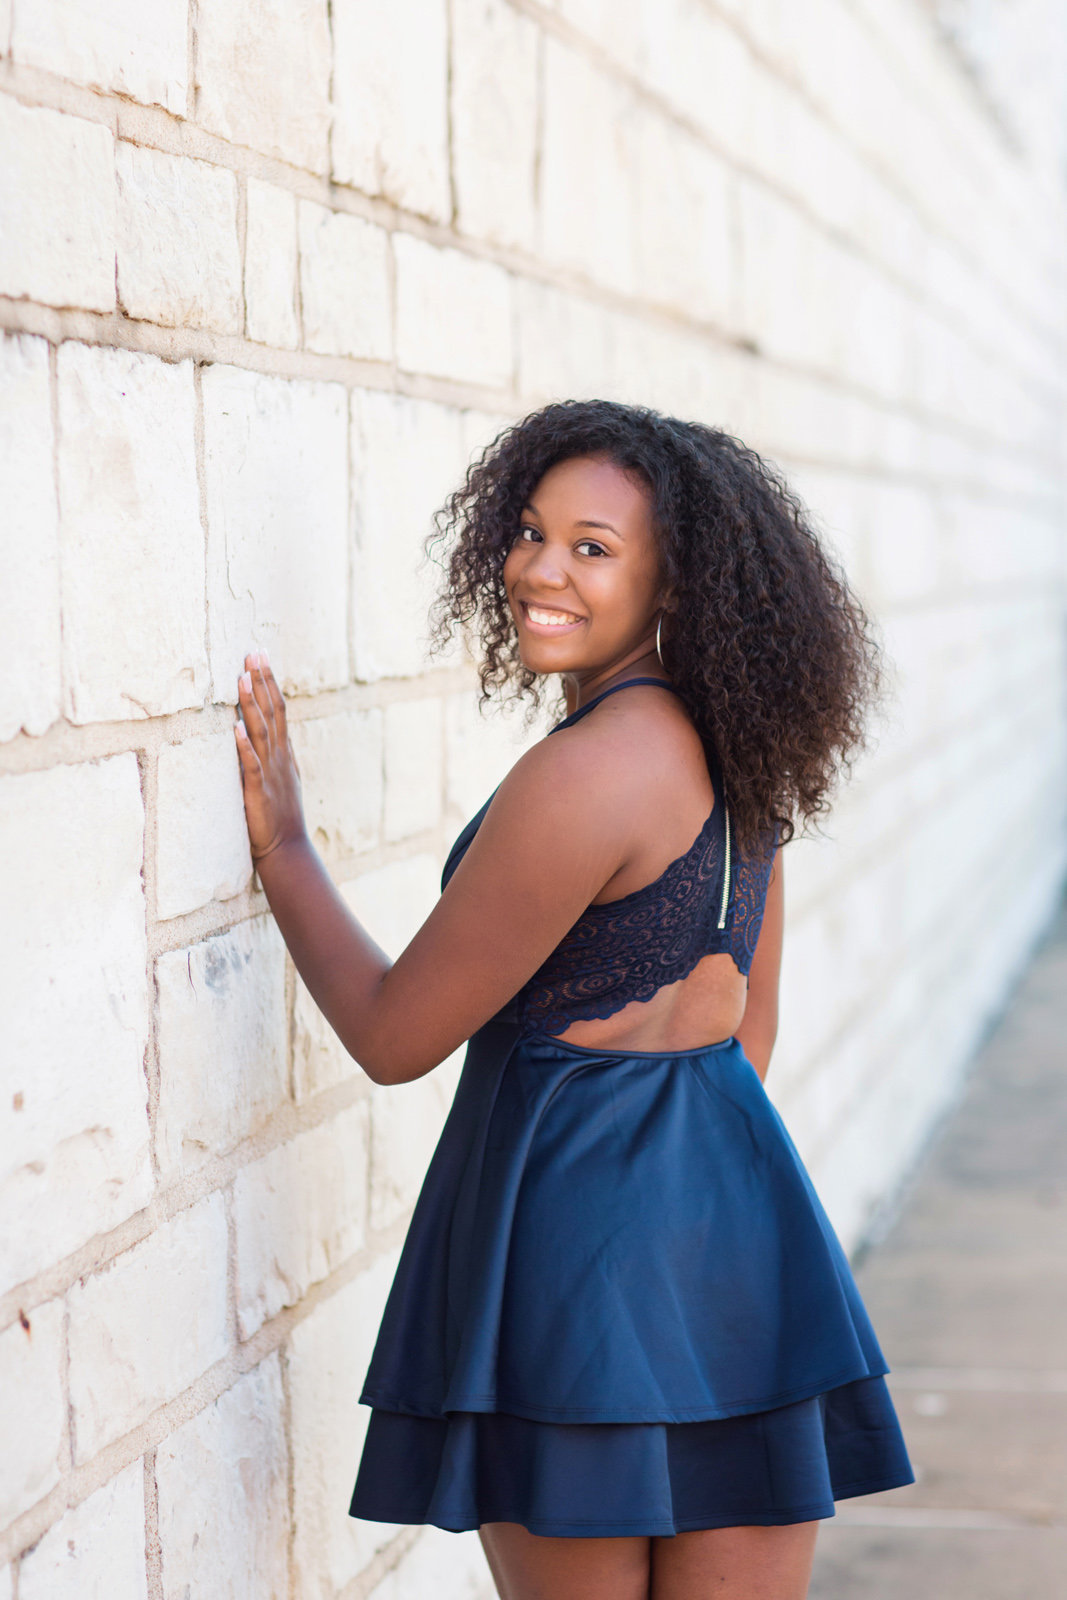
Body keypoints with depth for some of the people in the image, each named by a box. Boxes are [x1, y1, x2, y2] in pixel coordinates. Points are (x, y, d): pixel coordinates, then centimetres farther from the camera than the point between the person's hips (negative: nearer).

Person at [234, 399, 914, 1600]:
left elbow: (393, 1036, -11)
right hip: (734, 1209, 8)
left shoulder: (586, 772, -19)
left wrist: (282, 845, 1)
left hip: (571, 1214, -8)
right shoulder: (734, 748, 8)